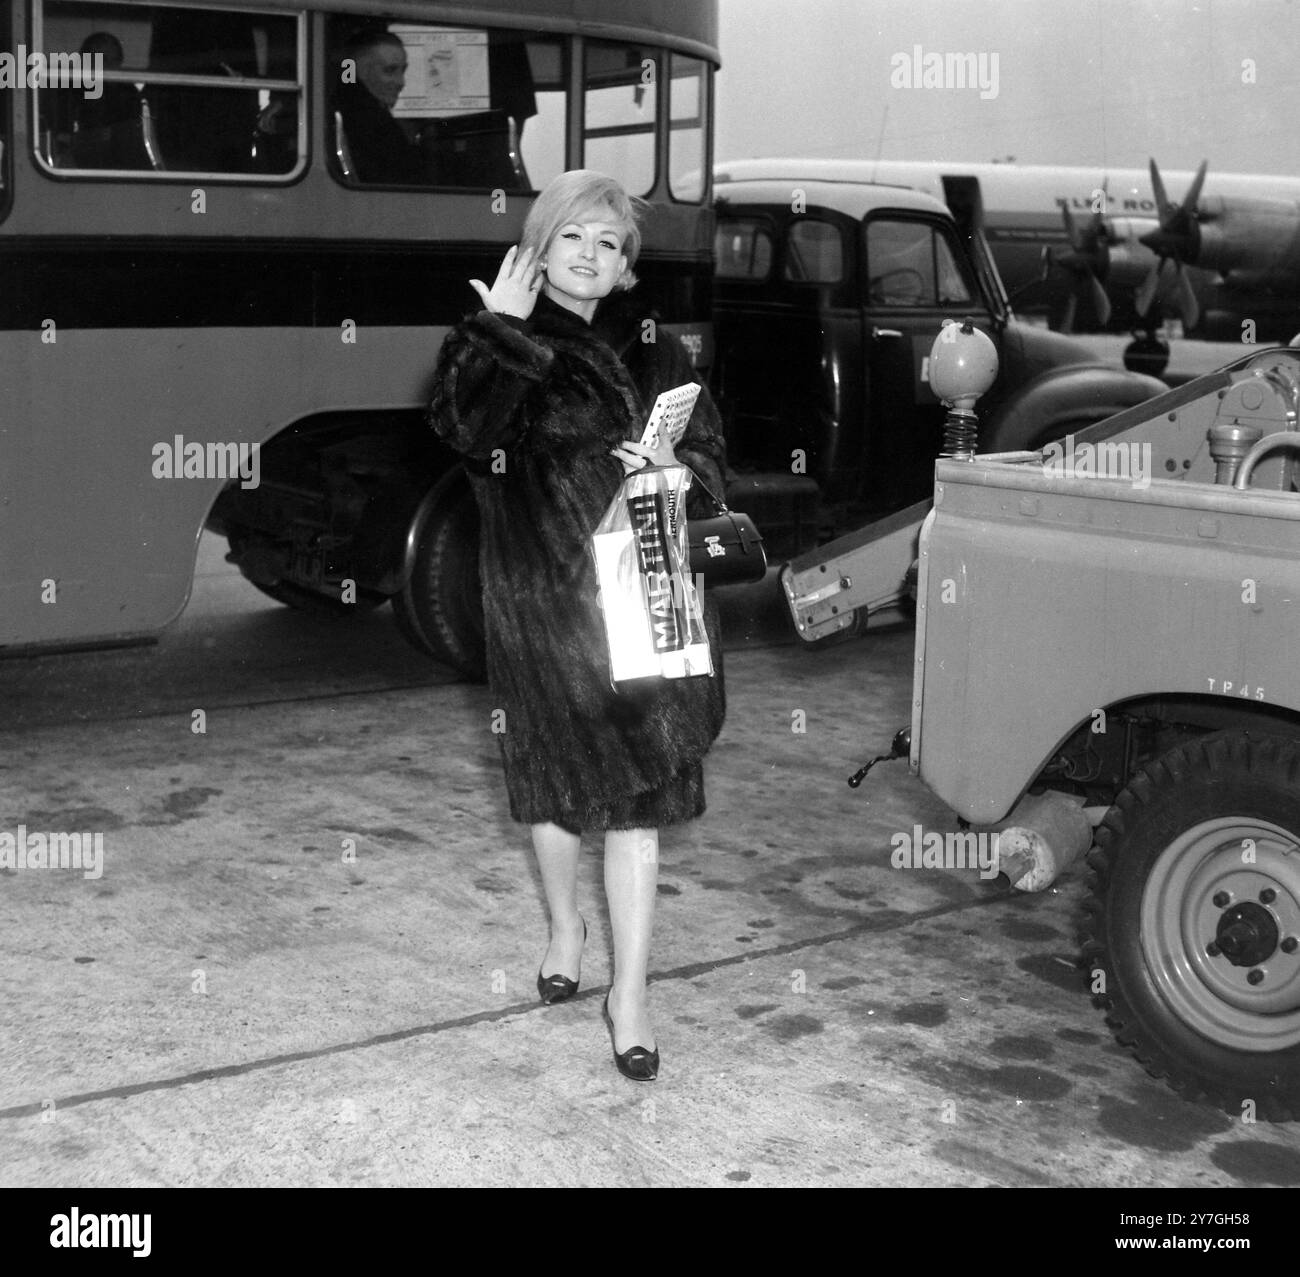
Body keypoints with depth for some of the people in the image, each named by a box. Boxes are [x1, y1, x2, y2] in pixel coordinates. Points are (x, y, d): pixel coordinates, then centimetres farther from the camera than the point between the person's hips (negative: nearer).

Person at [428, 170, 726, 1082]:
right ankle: (566, 927, 41)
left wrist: (677, 467, -7)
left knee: (641, 790, -2)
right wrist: (500, 330, -17)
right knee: (557, 778, 13)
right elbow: (466, 428, -18)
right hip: (544, 602, -2)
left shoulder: (655, 349, 12)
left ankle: (631, 997, 5)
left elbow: (712, 456, 14)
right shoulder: (501, 343, 1)